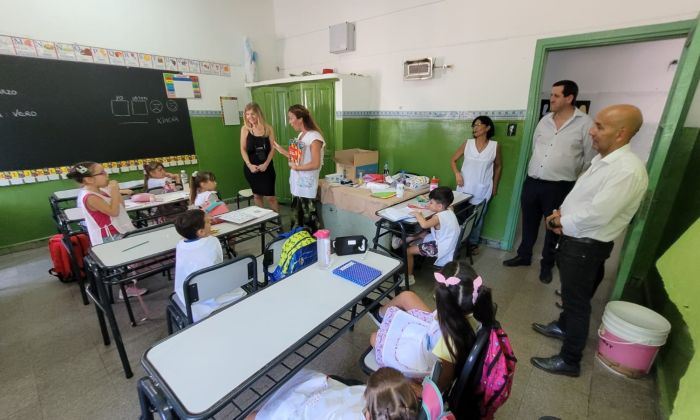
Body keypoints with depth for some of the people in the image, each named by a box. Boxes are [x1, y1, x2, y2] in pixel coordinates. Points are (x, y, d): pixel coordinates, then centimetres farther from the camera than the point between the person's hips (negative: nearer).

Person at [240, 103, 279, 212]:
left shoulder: (268, 128, 0)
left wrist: (266, 164, -12)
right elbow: (243, 149, 0)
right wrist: (249, 165, -12)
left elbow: (273, 148, -2)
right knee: (257, 195, 11)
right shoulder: (245, 129, 0)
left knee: (270, 196, -3)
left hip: (266, 167, -1)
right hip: (251, 167, 1)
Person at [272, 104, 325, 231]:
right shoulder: (300, 135, 11)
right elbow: (297, 158, 12)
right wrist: (281, 149, 10)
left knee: (309, 220, 2)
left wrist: (297, 167, -12)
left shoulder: (314, 137, -15)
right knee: (296, 219, 18)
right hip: (297, 184, 9)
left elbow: (315, 164, -21)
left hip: (307, 187, -9)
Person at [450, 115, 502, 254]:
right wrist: (457, 173, -13)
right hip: (465, 188, 1)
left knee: (478, 218, 12)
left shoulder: (495, 146, -4)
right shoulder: (467, 144, -2)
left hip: (483, 190, 0)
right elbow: (453, 160, 5)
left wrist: (495, 186, 9)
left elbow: (498, 167, 7)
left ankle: (473, 243, 30)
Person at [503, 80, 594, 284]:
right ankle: (524, 256, 33)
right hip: (532, 182, 4)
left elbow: (589, 158, -2)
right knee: (529, 223, 15)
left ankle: (547, 264, 28)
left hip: (560, 187, -4)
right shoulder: (545, 120, 7)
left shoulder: (585, 123, -6)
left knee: (554, 228, 11)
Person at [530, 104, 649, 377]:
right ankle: (563, 326, 49)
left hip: (586, 246, -9)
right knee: (570, 292, 26)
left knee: (577, 301, 5)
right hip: (574, 239, 9)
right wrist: (561, 213, -1)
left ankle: (569, 361, 21)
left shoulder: (627, 170, -24)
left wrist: (562, 223, -13)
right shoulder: (602, 159, 7)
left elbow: (597, 214, -28)